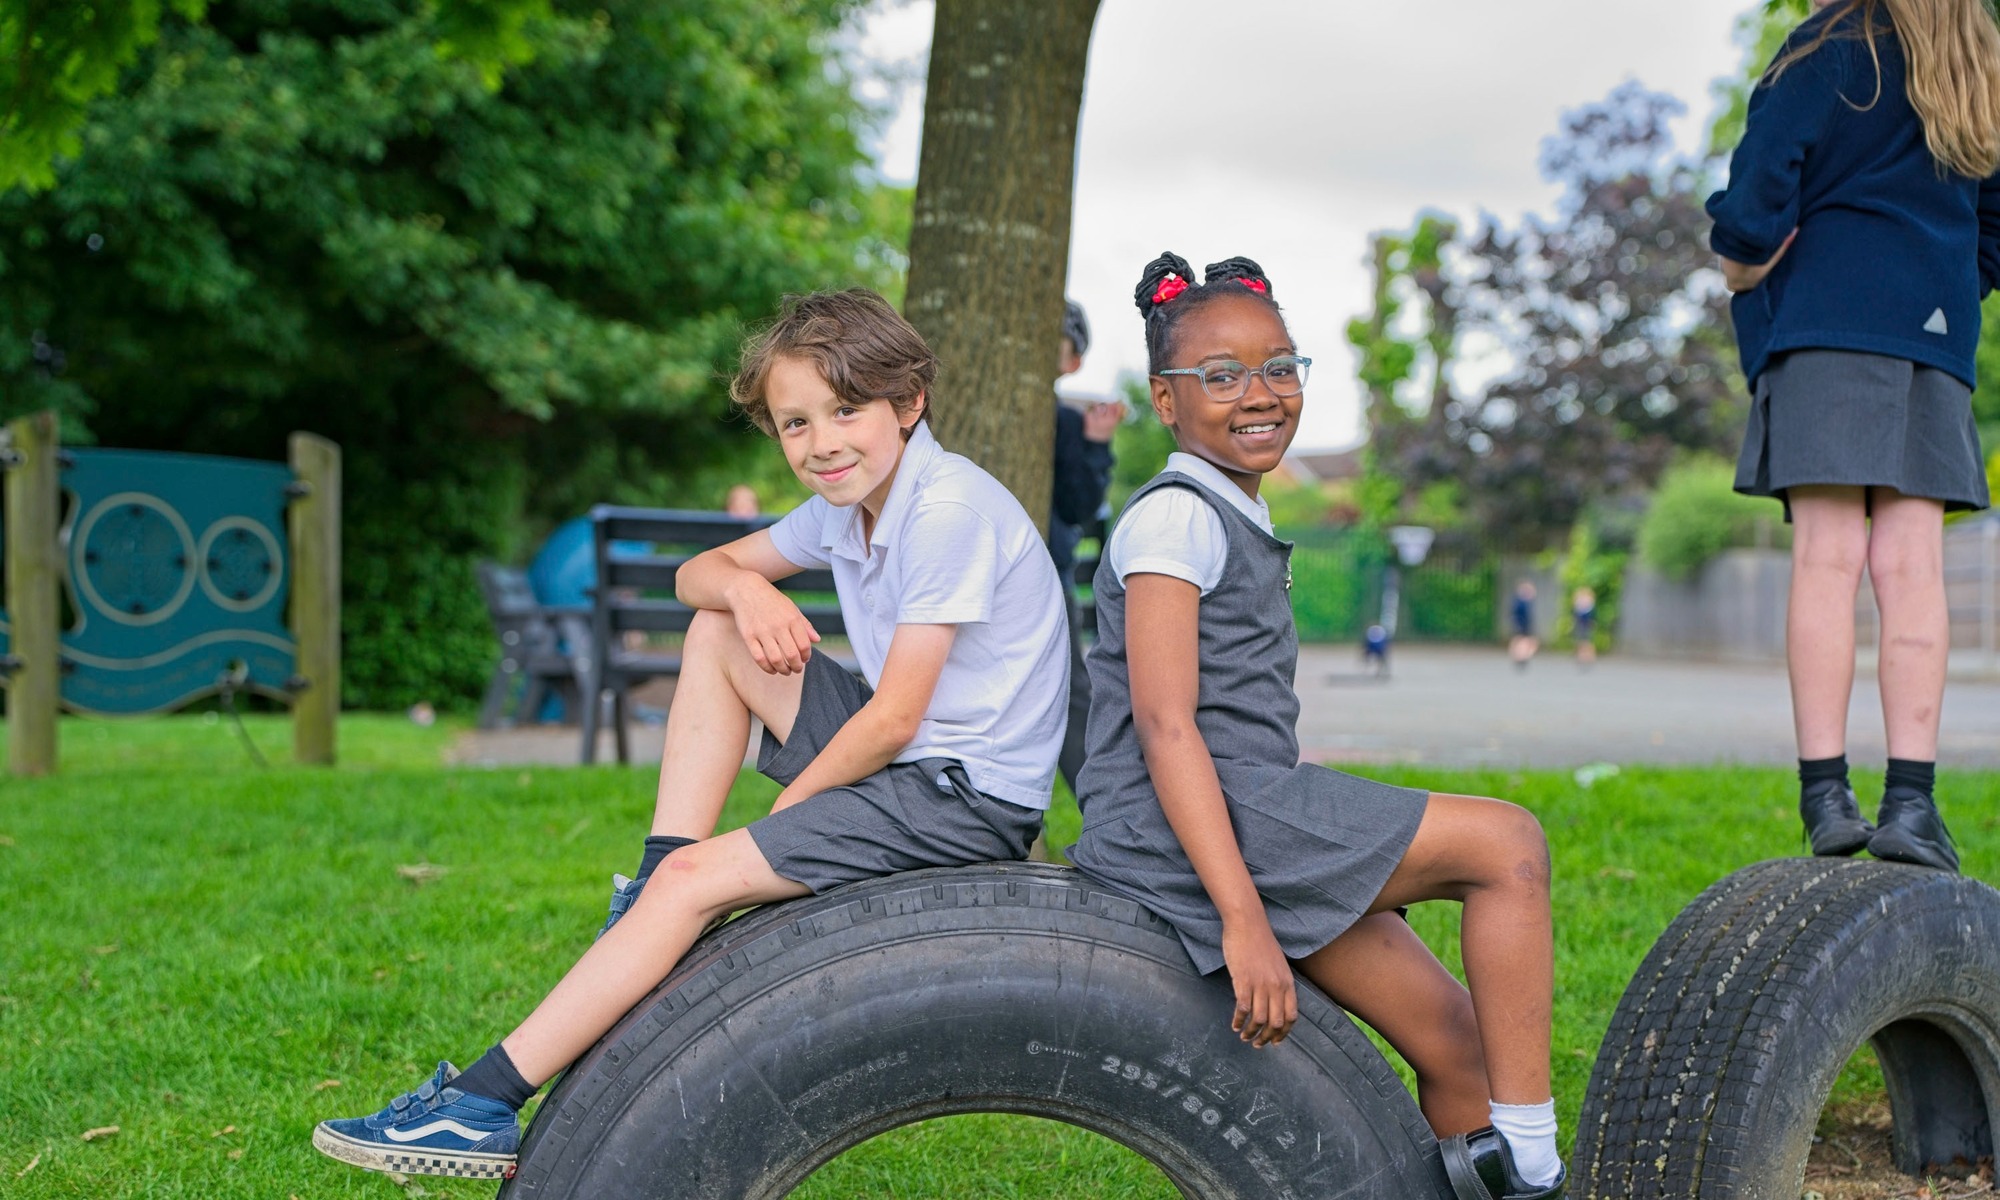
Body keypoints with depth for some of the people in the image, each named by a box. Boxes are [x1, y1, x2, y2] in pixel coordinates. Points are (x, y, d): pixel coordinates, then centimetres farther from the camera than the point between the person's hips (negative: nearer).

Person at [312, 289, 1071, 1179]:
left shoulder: (948, 508, -19)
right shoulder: (847, 505, 9)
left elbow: (893, 720, -21)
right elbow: (697, 571, 16)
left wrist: (789, 804, -7)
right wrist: (744, 586, -8)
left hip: (973, 794, -9)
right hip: (911, 753, 9)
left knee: (696, 881, -18)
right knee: (715, 631, 10)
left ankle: (481, 1108, -14)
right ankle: (657, 890, 6)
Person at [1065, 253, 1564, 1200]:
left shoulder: (1239, 520, 22)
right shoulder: (1174, 516, -8)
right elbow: (1164, 726, -18)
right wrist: (1243, 917, -25)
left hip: (1249, 820, 9)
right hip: (1186, 828, -9)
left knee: (1457, 1040, 5)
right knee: (1506, 844, -12)